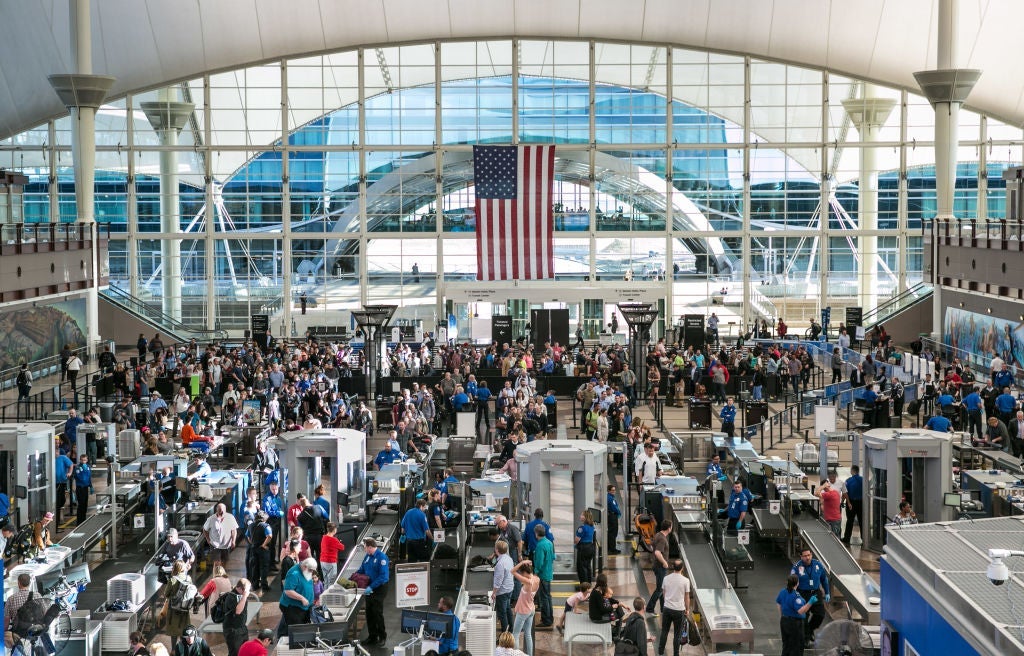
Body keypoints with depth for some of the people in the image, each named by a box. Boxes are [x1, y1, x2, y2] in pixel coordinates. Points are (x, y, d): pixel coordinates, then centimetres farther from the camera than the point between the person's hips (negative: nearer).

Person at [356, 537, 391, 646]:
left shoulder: (381, 557, -19)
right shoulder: (367, 556, 5)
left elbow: (383, 576, -24)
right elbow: (361, 570, 17)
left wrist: (371, 587, -27)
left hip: (379, 588, -7)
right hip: (370, 588, 8)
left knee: (377, 613, -3)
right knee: (369, 613, 10)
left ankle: (382, 637, 10)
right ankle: (372, 636, 21)